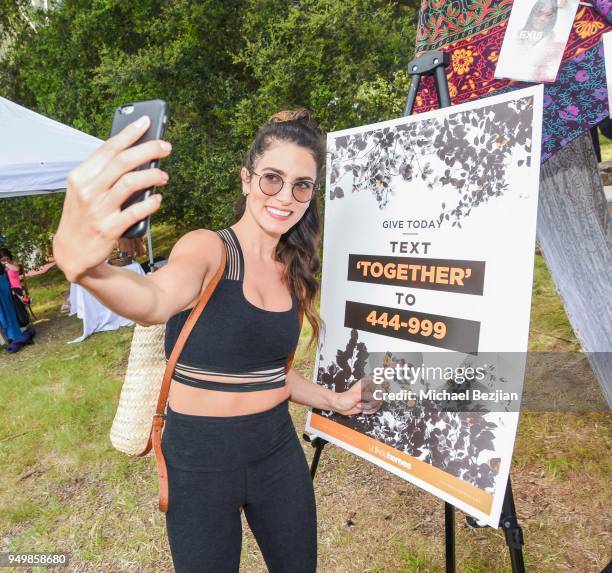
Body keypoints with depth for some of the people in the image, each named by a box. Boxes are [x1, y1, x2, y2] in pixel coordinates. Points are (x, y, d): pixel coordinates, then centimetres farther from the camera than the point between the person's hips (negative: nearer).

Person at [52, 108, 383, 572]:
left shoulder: (292, 274, 3)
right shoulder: (209, 247, -16)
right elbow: (155, 302, -39)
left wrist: (334, 401, 13)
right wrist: (84, 263, -59)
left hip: (279, 448, 5)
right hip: (201, 456, -5)